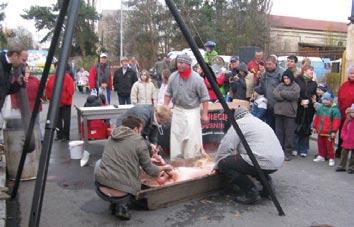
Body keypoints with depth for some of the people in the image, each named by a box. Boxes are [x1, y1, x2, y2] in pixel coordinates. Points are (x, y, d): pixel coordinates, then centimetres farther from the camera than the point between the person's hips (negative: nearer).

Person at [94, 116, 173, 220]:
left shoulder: (111, 138, 13)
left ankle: (114, 203, 23)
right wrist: (164, 168, 23)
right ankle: (122, 205, 4)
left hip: (101, 190, 3)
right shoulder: (139, 141, -5)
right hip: (122, 194, -3)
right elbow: (150, 170, 2)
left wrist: (148, 159, 39)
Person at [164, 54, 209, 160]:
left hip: (192, 111, -4)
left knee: (192, 137, -6)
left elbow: (204, 98, -9)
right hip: (177, 110, 4)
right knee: (175, 135, 8)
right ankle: (175, 160, 20)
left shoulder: (197, 79, -14)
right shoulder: (173, 77, -2)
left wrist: (205, 114, -11)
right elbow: (168, 94, 9)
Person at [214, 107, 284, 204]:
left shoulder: (239, 123, 1)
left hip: (264, 162, -9)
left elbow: (225, 147, -5)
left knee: (224, 164, -2)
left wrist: (217, 165, 9)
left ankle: (250, 192, -5)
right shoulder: (260, 122, 27)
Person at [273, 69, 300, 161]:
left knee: (289, 133, 0)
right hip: (279, 112, 4)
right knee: (279, 132, 9)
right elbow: (275, 93, -3)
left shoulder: (296, 86, 2)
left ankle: (288, 152, 7)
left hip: (289, 113, -4)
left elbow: (293, 95, -16)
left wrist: (282, 93, -5)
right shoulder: (280, 85, 13)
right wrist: (286, 96, -13)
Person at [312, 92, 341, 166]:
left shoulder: (335, 109, -14)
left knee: (330, 146, 2)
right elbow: (316, 118, 12)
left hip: (329, 133, -6)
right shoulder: (320, 107, 4)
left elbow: (336, 121, -15)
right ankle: (321, 156, 32)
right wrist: (315, 127, 13)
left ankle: (331, 159, 12)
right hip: (320, 131, 6)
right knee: (320, 144, 17)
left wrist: (334, 131, -16)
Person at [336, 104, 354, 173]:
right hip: (346, 141, 4)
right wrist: (344, 136, -3)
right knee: (344, 153, 13)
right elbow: (343, 129, 9)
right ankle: (342, 166, 24)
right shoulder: (347, 120, 3)